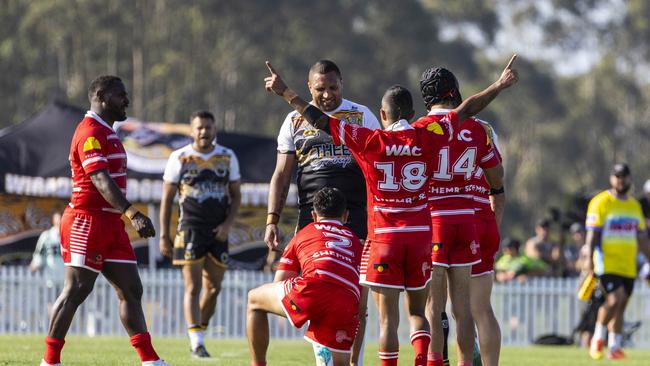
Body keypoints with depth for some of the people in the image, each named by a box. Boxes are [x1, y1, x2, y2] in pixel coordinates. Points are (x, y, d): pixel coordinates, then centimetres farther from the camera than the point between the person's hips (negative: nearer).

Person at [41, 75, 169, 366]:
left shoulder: (106, 133, 19)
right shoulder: (91, 132, -14)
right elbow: (100, 180, -26)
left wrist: (130, 216, 23)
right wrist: (132, 214, -35)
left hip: (110, 222, 10)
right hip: (87, 220, -10)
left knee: (131, 290, 7)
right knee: (76, 290, -8)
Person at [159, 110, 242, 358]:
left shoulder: (228, 157, 7)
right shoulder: (180, 158, 0)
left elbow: (236, 195, 12)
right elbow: (167, 199, 3)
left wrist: (228, 223, -5)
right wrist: (164, 235, -1)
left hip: (218, 232, 4)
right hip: (190, 228, -4)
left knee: (213, 288, 6)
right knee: (193, 288, -10)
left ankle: (199, 335, 21)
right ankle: (197, 343, -14)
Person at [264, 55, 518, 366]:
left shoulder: (369, 141, -6)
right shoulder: (428, 138, -1)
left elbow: (320, 120, -4)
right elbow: (465, 111, 11)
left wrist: (285, 93, 5)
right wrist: (498, 86, 23)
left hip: (383, 236, -2)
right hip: (421, 235, 2)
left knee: (388, 317, -1)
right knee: (416, 311, 13)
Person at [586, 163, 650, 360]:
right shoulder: (600, 203, -3)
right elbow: (592, 233, -7)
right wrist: (590, 258, -16)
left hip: (628, 266, 6)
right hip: (607, 263, -6)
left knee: (621, 306, 5)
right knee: (614, 300, -18)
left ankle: (614, 346, 11)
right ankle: (598, 335, 2)